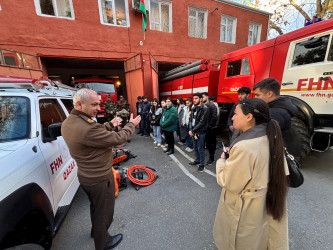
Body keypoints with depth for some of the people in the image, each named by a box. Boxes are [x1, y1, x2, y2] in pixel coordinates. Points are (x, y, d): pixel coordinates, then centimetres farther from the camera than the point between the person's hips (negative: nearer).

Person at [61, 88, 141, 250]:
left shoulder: (67, 123, -4)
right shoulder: (87, 127, -35)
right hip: (100, 179, -9)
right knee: (104, 212, 18)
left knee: (95, 205, 33)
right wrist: (131, 125, -13)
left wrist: (110, 125, 9)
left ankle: (95, 230, 59)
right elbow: (118, 139, -28)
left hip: (85, 175, 9)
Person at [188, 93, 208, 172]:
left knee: (200, 148, 3)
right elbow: (191, 119, 9)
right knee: (195, 148, 18)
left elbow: (202, 122, -18)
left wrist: (193, 130, -15)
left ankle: (202, 164, 19)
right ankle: (197, 160, 37)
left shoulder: (204, 109, -13)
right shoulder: (194, 108, 10)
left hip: (200, 132, -7)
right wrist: (190, 129, -5)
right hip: (194, 131, 7)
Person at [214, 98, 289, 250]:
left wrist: (222, 160, -9)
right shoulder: (271, 139, -8)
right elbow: (282, 174, 2)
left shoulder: (243, 146, -33)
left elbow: (229, 183, -23)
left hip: (244, 211, -6)